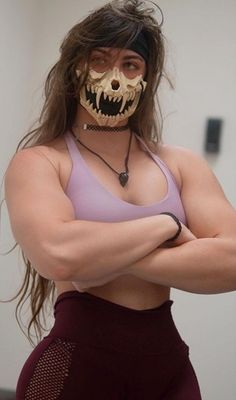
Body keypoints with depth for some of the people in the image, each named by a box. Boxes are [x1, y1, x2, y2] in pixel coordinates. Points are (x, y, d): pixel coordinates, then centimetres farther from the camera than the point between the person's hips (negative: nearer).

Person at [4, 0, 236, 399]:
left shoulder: (182, 164, 6)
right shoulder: (39, 162, -4)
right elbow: (58, 255, -24)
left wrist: (108, 259, -15)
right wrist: (166, 224, -13)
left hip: (169, 365, 4)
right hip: (76, 366, -3)